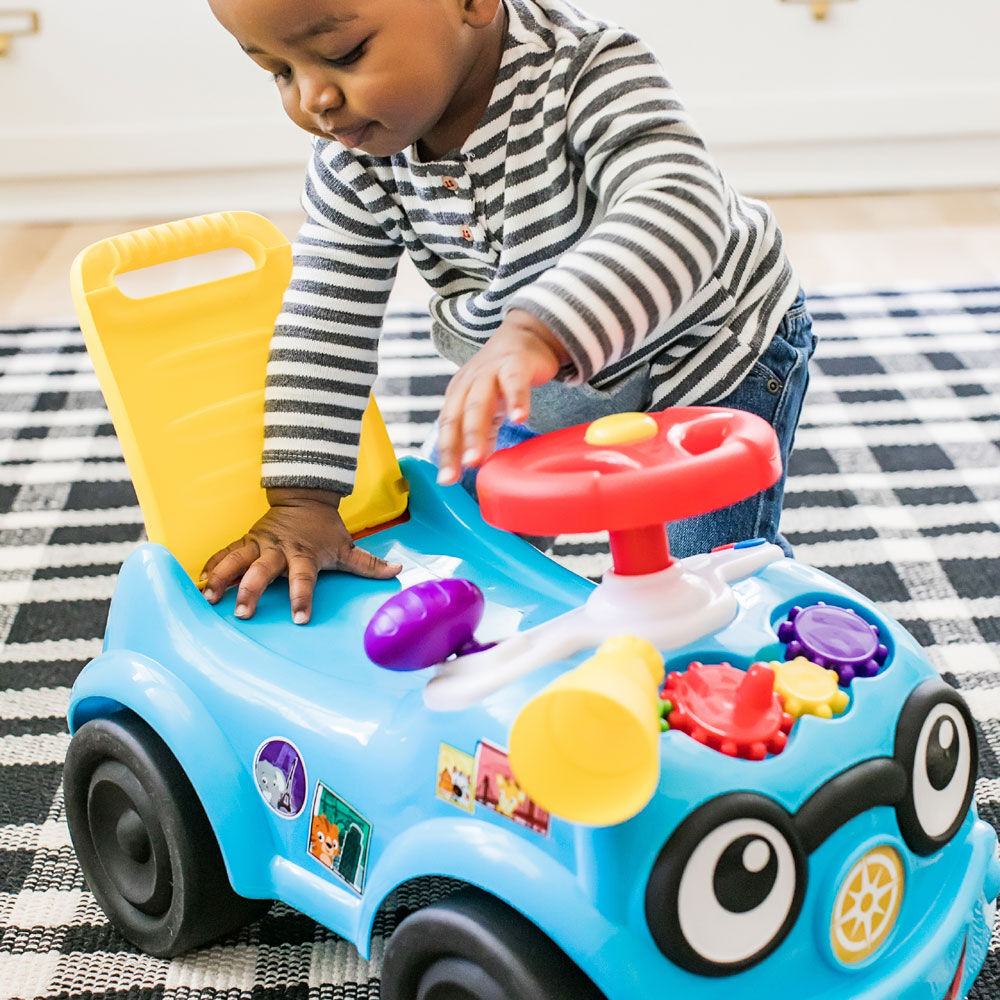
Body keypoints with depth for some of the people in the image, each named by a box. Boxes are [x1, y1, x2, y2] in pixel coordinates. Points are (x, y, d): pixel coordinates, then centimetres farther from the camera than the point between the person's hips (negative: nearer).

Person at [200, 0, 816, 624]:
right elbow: (324, 328, -14)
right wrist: (301, 501, -18)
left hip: (707, 351, -5)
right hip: (541, 390, 5)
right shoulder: (352, 158, -18)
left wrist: (537, 334, -67)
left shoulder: (585, 70, -35)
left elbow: (679, 207, -51)